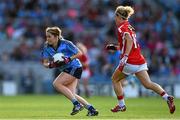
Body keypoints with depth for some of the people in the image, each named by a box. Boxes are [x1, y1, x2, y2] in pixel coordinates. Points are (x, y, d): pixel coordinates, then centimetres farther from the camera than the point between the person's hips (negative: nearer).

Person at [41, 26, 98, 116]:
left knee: (56, 84, -20)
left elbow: (79, 53, -12)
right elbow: (45, 63, -1)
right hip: (66, 70, 7)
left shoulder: (65, 44, -18)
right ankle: (91, 109, 3)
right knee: (71, 94, -4)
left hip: (75, 67, -7)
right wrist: (50, 65, -23)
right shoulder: (47, 47, -3)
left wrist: (68, 59, -26)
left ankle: (77, 104, -17)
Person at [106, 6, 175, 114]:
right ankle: (167, 97, -22)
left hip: (130, 62, -7)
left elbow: (130, 40, -24)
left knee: (115, 79, 15)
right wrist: (115, 47, 32)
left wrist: (125, 57, -31)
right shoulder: (129, 27, 20)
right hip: (140, 60, 7)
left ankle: (121, 105, 17)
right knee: (147, 84, -2)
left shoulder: (122, 28, -6)